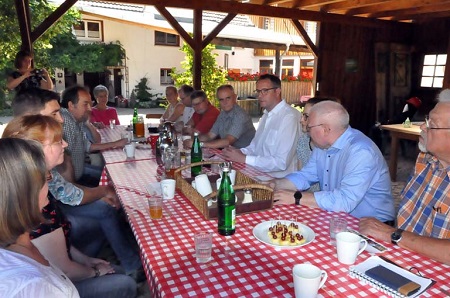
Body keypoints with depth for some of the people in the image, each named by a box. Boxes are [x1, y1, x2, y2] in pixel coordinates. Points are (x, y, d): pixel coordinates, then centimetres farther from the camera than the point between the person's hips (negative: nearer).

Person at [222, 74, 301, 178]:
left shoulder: (289, 117, -17)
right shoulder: (267, 114, 13)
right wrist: (240, 152, -2)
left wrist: (244, 159, -21)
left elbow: (281, 162, -23)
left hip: (279, 180, -7)